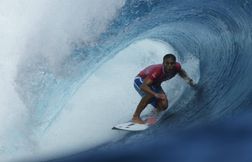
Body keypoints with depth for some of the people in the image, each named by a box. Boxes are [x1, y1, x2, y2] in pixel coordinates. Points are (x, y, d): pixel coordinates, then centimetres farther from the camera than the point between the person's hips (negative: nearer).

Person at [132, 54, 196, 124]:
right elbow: (143, 86, -50)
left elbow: (181, 71, 5)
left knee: (163, 106, -12)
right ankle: (135, 117, -27)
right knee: (151, 94, -38)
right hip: (140, 81, -6)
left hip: (155, 84, 6)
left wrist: (188, 79, -12)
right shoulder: (157, 71, -42)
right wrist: (155, 94, -64)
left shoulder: (177, 67, -24)